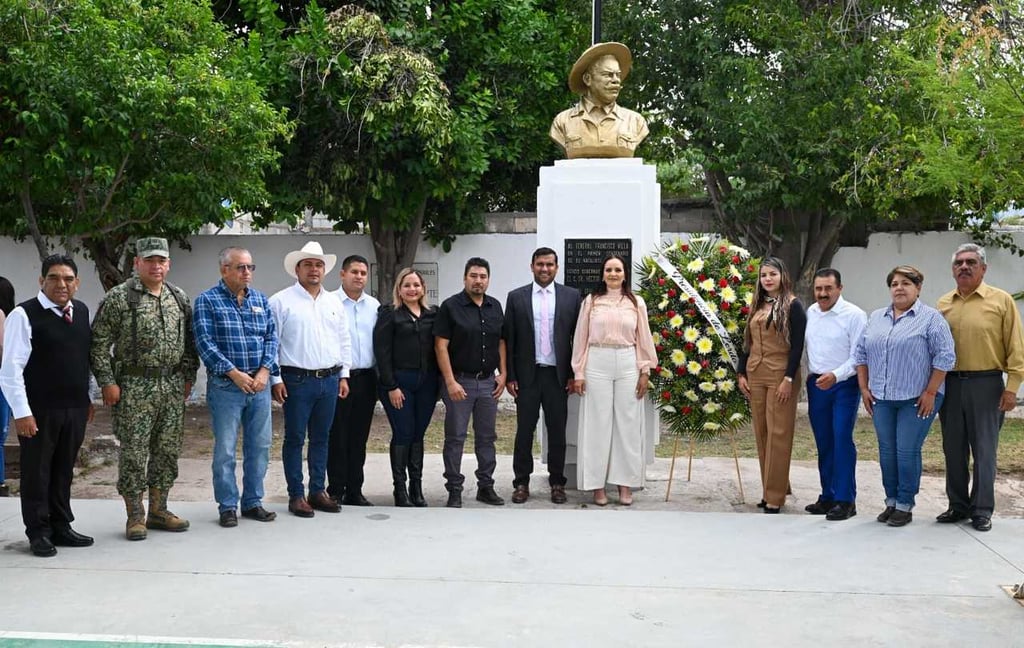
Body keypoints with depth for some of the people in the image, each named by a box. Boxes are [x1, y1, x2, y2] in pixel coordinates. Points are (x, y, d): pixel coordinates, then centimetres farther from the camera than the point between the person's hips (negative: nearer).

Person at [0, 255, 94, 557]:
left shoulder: (82, 312, 8)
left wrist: (88, 399, 15)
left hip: (75, 409, 6)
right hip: (39, 411, -5)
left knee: (64, 472, 14)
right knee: (37, 472, 5)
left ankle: (61, 527, 25)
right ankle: (38, 533, 16)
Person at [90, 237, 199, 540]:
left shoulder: (180, 298, 11)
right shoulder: (118, 297, -6)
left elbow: (189, 341, 17)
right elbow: (99, 343, -7)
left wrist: (188, 376, 11)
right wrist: (107, 382, -11)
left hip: (173, 386, 5)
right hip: (134, 387, -5)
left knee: (168, 449, 9)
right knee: (134, 451, -1)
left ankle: (158, 510, 21)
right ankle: (135, 515, 10)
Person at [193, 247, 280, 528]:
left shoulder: (260, 300, 12)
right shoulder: (207, 301, -2)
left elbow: (271, 337, 9)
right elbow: (205, 343, -10)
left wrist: (264, 371, -7)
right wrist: (235, 374, -15)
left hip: (259, 385, 5)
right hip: (225, 386, -4)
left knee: (259, 447, 8)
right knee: (225, 449, 0)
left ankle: (253, 502, 20)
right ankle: (227, 506, 11)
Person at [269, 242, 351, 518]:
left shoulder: (334, 302, 12)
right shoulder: (281, 301, -3)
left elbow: (344, 341, 17)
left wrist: (343, 376, 12)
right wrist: (275, 379, -9)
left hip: (329, 380, 5)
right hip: (297, 380, -5)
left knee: (321, 438, 11)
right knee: (295, 439, 1)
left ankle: (318, 491, 20)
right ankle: (296, 496, 9)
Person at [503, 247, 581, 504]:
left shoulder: (571, 296, 4)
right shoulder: (516, 297, 4)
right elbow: (508, 339, 3)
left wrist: (574, 374, -2)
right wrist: (510, 376, -2)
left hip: (558, 375, 0)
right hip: (527, 375, 0)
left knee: (557, 430, 6)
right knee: (524, 430, 5)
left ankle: (557, 483, 16)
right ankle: (522, 483, 13)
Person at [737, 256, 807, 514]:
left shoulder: (792, 305, -4)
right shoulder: (756, 306, 13)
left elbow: (797, 345, -10)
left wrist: (789, 378, -16)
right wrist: (741, 373, 9)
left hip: (780, 376, -6)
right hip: (755, 375, 6)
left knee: (778, 434, -5)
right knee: (761, 433, 8)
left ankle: (775, 495, -1)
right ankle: (768, 489, 17)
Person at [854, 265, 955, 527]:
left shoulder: (931, 318, -4)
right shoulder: (876, 318, 12)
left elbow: (944, 356, -8)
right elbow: (861, 353, 15)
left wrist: (930, 393, -12)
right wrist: (864, 388, 7)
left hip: (916, 400, -5)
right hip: (882, 399, 5)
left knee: (907, 452, -3)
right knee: (887, 451, 9)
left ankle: (905, 506, 7)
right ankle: (891, 501, 20)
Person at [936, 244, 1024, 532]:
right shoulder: (943, 304, 10)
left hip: (985, 384, -4)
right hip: (949, 384, 4)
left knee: (984, 449, 1)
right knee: (953, 449, 10)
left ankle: (982, 510, 9)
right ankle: (957, 505, 21)